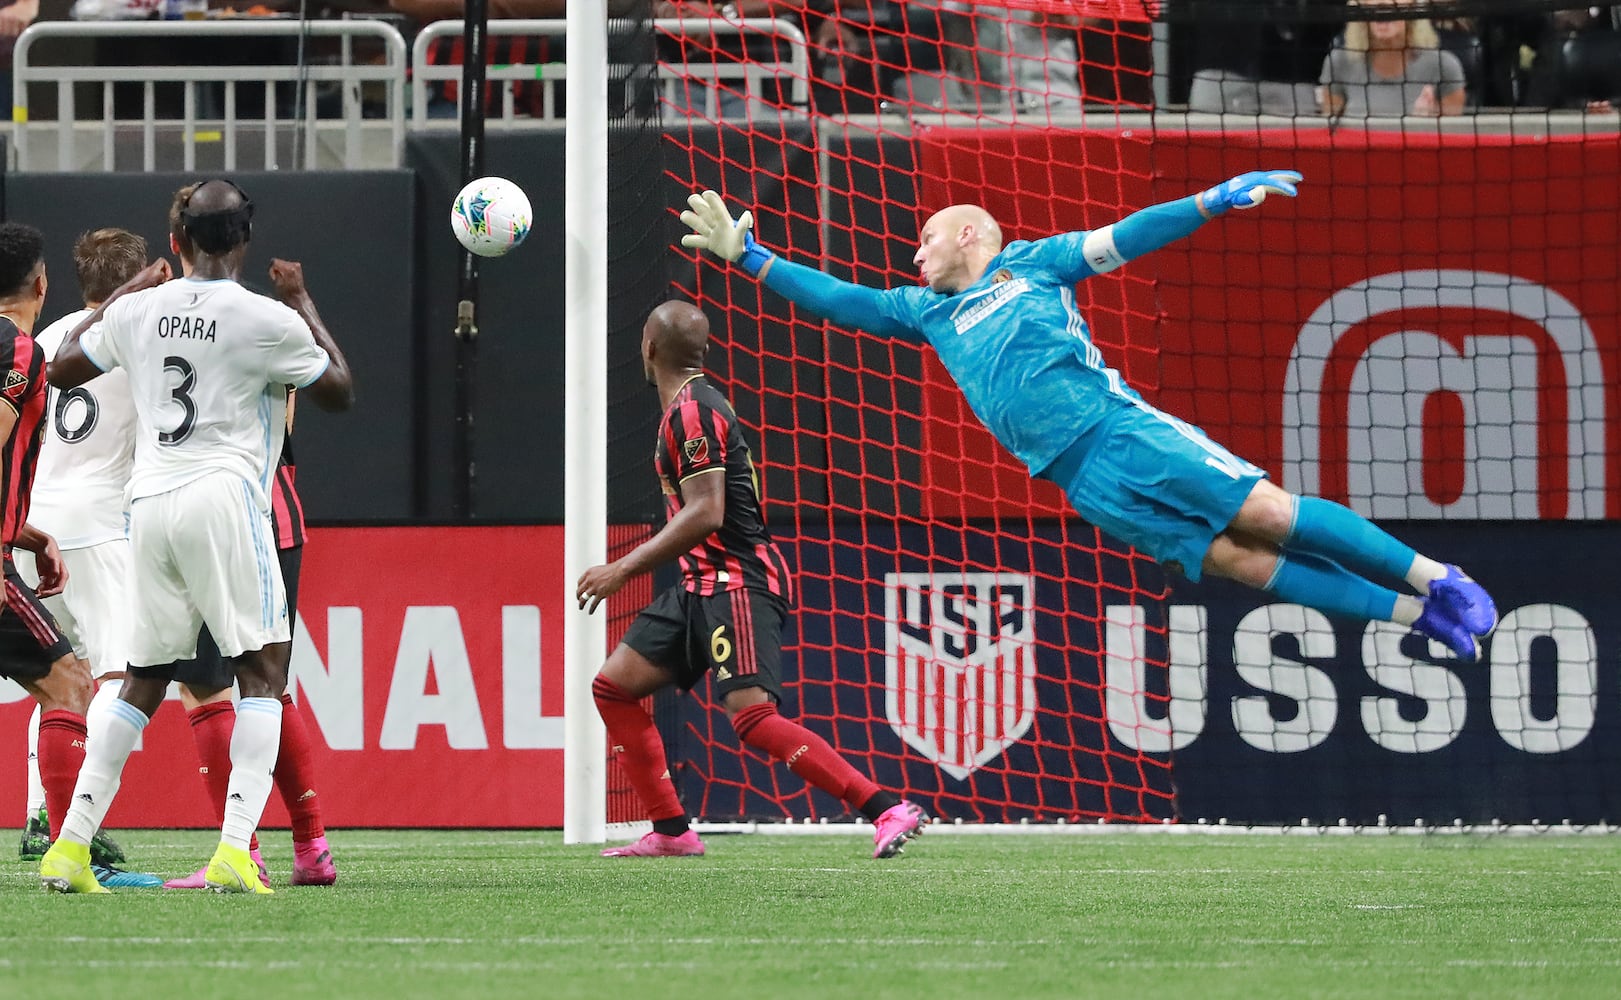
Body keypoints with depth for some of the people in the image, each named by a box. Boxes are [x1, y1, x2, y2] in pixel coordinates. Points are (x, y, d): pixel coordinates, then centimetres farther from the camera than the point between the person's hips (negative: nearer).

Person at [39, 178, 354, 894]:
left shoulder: (138, 310, 8)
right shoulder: (265, 320, -4)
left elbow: (62, 370, 25)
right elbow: (340, 392, 11)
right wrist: (303, 303, 19)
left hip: (148, 505, 5)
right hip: (223, 495, -5)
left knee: (144, 681, 14)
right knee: (263, 672, -3)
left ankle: (71, 844, 7)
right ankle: (234, 850, -18)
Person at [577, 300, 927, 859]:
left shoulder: (692, 411, -13)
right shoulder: (689, 407, 17)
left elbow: (705, 514, -22)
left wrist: (623, 570, -21)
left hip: (737, 582, -11)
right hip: (702, 584, 11)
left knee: (751, 716, -24)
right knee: (613, 687, 9)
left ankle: (889, 811, -28)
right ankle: (671, 833, 10)